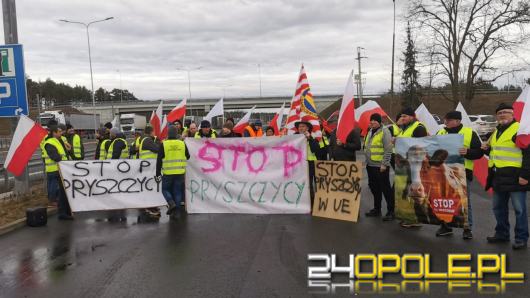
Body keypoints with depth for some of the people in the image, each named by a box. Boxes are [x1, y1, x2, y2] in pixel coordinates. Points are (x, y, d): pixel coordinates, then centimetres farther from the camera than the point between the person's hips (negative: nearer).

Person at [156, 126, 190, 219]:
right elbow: (187, 157, 13)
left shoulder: (164, 144, -6)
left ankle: (171, 203, -8)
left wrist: (158, 174, 2)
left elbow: (159, 160, -4)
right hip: (180, 172, 2)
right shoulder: (182, 144, 1)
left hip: (168, 173, -2)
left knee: (165, 189, 15)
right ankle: (175, 212, 10)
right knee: (177, 192, 10)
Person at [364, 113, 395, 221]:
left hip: (381, 166, -8)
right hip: (370, 165, 8)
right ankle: (377, 209, 25)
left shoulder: (384, 131, -10)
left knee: (385, 189, -5)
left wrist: (384, 164, -19)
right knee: (374, 188, 14)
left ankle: (391, 211, 1)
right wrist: (367, 160, 17)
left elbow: (388, 150, -16)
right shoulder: (370, 132, 15)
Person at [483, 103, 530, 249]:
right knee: (499, 207, 15)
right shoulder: (496, 132, 17)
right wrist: (487, 149, 8)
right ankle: (502, 233, 27)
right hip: (499, 176, 8)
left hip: (514, 176, -8)